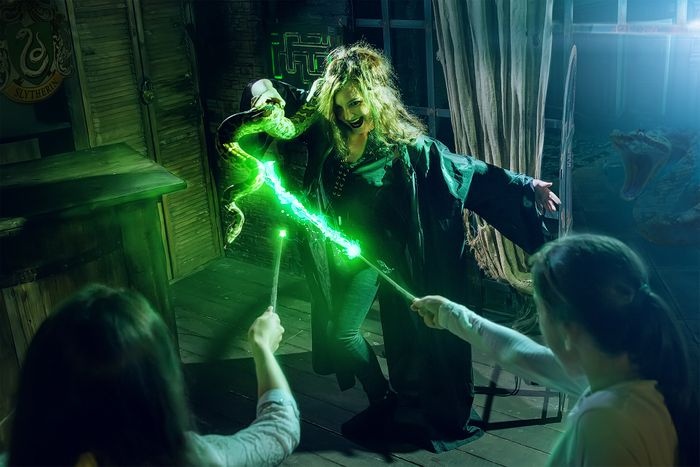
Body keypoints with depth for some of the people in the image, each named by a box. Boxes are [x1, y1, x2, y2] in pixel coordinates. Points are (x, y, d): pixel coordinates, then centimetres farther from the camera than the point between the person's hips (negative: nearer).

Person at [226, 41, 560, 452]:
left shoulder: (408, 147, -21)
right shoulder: (324, 131, -11)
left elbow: (472, 173, -18)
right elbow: (277, 95, -1)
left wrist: (526, 188, -22)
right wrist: (266, 92, -25)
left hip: (396, 254, -4)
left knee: (411, 333, 7)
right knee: (338, 331, 10)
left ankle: (418, 412, 33)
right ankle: (383, 400, 34)